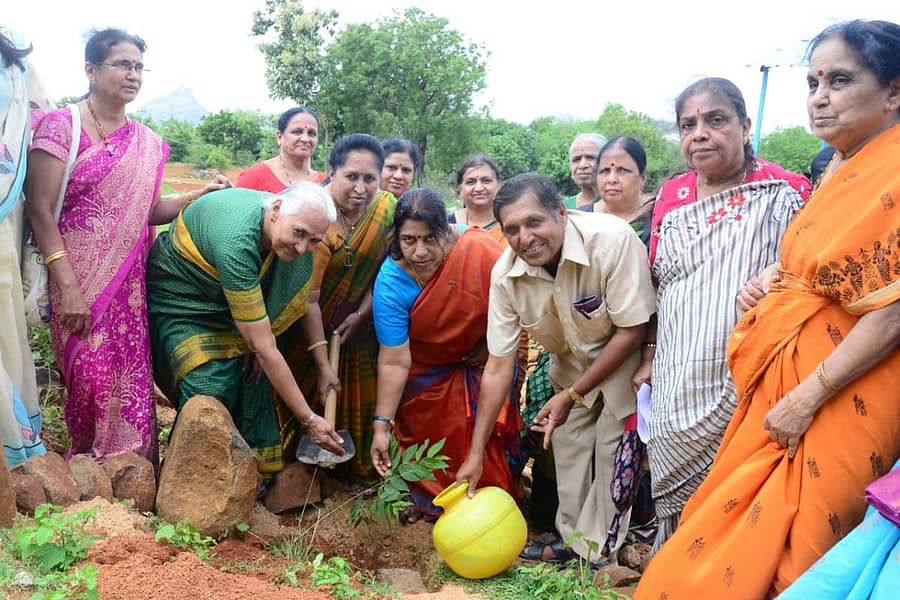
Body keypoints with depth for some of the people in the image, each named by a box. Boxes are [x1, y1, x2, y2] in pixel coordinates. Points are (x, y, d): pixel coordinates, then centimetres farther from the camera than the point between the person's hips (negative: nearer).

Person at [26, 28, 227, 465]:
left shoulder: (146, 142, 11)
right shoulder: (61, 125, -4)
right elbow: (40, 210, -9)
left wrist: (200, 196, 0)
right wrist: (67, 286, -17)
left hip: (130, 285, 5)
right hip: (80, 285, -4)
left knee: (133, 387, 4)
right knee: (94, 386, -6)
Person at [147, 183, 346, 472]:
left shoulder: (286, 225, -19)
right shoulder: (237, 242, -40)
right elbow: (265, 348, -37)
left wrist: (256, 343, -16)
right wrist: (309, 419, -32)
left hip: (227, 300, 7)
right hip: (180, 300, -7)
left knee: (253, 373, -5)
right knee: (211, 389, -20)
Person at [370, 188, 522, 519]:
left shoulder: (479, 250, -31)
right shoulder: (391, 282, -27)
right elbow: (394, 361, -24)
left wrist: (492, 347, -13)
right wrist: (382, 425, -25)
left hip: (484, 358, 0)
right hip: (427, 372, 1)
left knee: (487, 434, -2)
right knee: (421, 432, 6)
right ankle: (426, 501, 31)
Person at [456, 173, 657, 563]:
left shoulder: (613, 240, -35)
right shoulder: (505, 275, -22)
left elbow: (631, 331, -25)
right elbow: (498, 366, -16)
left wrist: (572, 396, -21)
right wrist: (475, 453, -15)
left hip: (625, 356, -4)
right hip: (571, 362, 4)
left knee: (612, 448, -6)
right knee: (567, 443, 11)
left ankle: (597, 552, 13)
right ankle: (573, 539, 31)